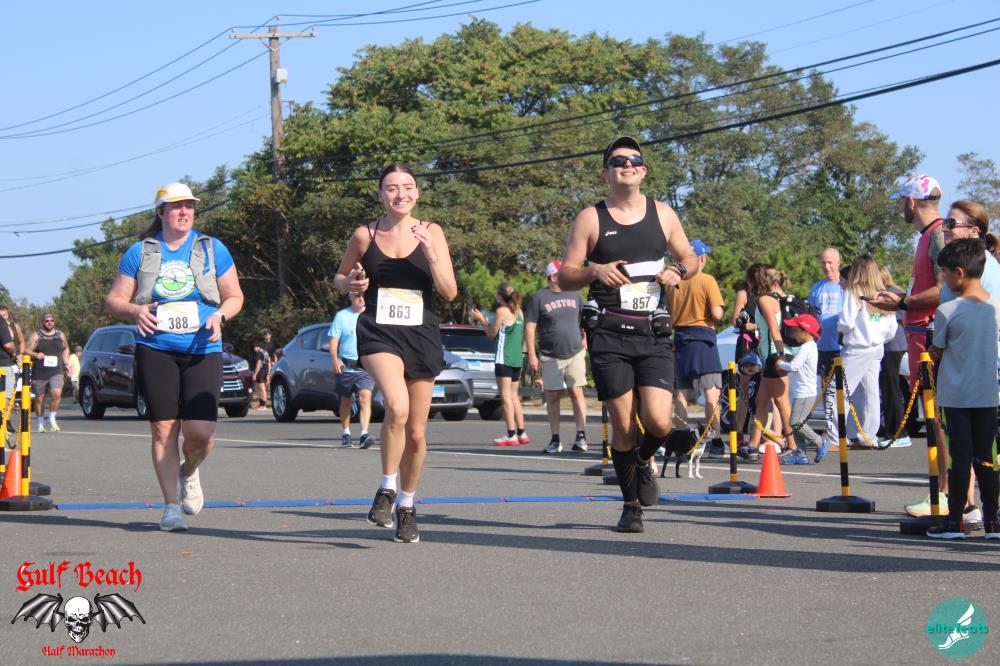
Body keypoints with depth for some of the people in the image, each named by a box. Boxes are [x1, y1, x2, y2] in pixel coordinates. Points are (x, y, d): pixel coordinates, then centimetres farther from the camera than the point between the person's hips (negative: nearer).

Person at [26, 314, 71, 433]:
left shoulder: (61, 335, 14)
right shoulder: (36, 336, 4)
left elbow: (66, 349, 27)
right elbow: (27, 350, -1)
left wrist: (66, 363, 14)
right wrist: (36, 355, -21)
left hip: (56, 372, 1)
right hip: (39, 373, -1)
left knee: (56, 393, -20)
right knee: (39, 398, 5)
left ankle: (52, 419, -5)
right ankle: (39, 423, 20)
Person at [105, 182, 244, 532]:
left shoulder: (212, 249, 10)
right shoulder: (140, 252, 9)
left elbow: (235, 296, 14)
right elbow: (114, 301, 10)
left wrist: (219, 316, -8)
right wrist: (135, 310, -12)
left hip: (202, 351, 0)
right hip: (155, 350, 0)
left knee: (200, 431, -11)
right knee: (163, 428, -3)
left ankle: (189, 472, 23)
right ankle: (171, 505, 7)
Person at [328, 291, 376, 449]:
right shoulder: (341, 316, 4)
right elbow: (333, 341, 0)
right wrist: (335, 359, -16)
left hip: (366, 366, 0)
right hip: (346, 366, 0)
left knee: (365, 398, -17)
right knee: (345, 401, 11)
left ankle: (364, 434, -26)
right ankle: (346, 434, 24)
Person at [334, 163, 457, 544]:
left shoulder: (431, 233, 2)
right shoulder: (364, 235, 2)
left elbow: (450, 293, -2)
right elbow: (340, 277, 18)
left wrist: (431, 253, -15)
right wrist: (351, 283, -5)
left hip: (422, 336, 2)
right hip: (379, 333, -2)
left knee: (416, 433, 8)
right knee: (397, 407, -29)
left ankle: (407, 507, 30)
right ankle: (386, 491, -10)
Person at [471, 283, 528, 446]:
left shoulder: (502, 311, -10)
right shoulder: (518, 312, 13)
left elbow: (492, 333, -3)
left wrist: (481, 320, 12)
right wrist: (487, 322, 24)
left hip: (504, 358, -8)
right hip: (517, 359, 8)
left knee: (506, 396, -7)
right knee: (514, 396, 14)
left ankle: (511, 435, -11)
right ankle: (522, 433, 12)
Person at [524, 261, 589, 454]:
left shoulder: (574, 294, 10)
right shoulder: (539, 297, -2)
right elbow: (529, 327, -3)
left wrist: (584, 340, 10)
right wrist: (532, 355, -8)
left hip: (575, 353, 2)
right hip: (550, 356, -2)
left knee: (576, 393, -6)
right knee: (552, 397, 2)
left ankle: (581, 435, -5)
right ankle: (555, 439, 7)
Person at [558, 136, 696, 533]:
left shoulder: (662, 214, 11)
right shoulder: (590, 219, 4)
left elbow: (690, 258, 22)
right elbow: (565, 277, 4)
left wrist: (678, 271, -2)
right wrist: (595, 271, -16)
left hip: (654, 334, 1)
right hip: (610, 334, -1)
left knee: (658, 421, -13)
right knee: (622, 424, -1)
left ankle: (643, 462, 21)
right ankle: (631, 505, 16)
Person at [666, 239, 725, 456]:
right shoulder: (707, 281, -9)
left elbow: (667, 314, 9)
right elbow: (717, 314, -15)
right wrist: (721, 311, 5)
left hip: (680, 338, 5)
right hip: (702, 338, -5)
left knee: (682, 393, 9)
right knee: (712, 391, -4)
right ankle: (715, 441, -10)